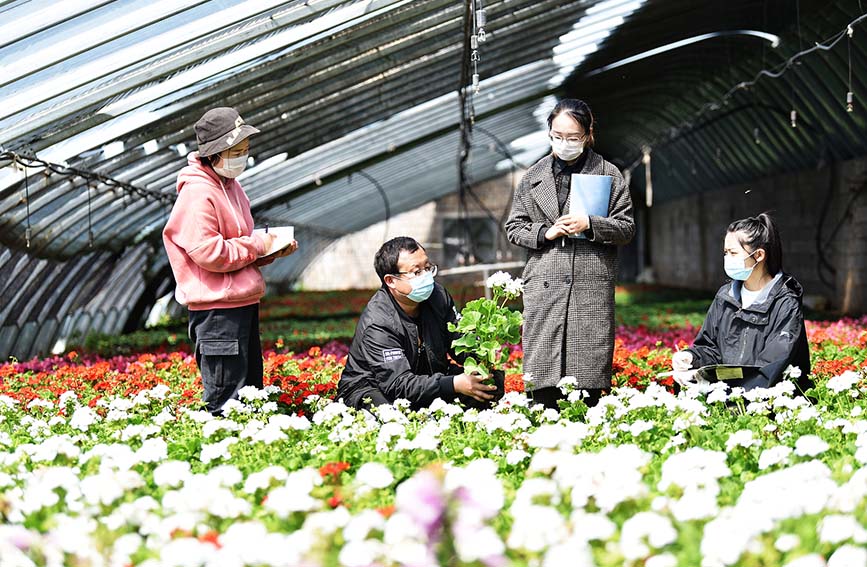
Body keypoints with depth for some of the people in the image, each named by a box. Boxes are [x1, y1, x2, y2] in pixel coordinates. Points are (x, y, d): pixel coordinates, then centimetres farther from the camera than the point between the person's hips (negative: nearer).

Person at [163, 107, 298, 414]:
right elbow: (208, 253, -22)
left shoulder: (230, 186, 16)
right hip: (216, 307, -10)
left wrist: (272, 249, 7)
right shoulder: (197, 193, -14)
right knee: (226, 401, -8)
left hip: (243, 302, 10)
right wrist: (257, 245, -13)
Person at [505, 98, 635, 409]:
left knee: (589, 381, -3)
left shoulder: (608, 173, 7)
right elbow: (513, 227, 15)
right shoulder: (535, 175, 13)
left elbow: (627, 228, 6)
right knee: (541, 375, -2)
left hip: (592, 286, -1)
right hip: (544, 284, 2)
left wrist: (590, 224, -10)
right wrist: (545, 232, -4)